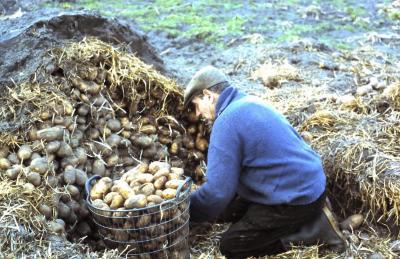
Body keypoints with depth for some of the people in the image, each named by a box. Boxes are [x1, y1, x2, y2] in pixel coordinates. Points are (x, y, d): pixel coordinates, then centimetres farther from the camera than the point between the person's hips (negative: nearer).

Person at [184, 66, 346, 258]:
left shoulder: (227, 121, -21)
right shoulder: (248, 103, 10)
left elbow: (218, 190, -21)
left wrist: (186, 212, -3)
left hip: (297, 198, -10)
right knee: (226, 211, 17)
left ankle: (316, 229, -5)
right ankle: (309, 215, 11)